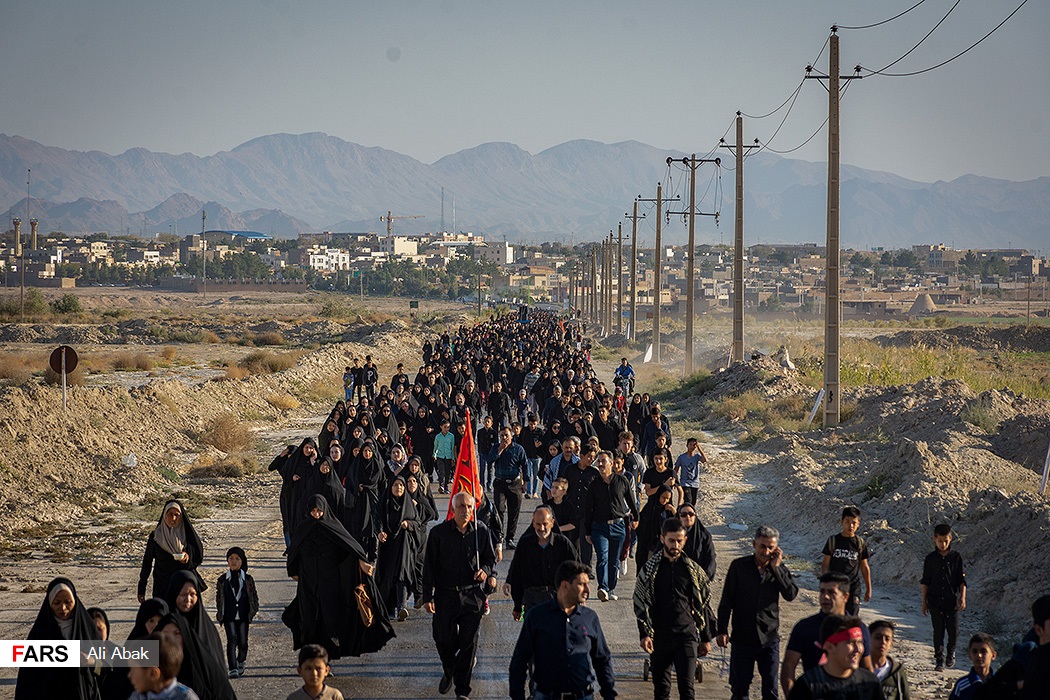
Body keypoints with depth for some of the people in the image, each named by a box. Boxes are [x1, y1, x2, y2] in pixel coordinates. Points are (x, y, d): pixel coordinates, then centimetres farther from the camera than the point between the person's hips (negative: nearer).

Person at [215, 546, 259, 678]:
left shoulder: (248, 579, 4)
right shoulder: (223, 580, 4)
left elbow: (254, 595, 10)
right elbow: (219, 597, 9)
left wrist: (254, 610, 1)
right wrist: (219, 614, 7)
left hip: (243, 615, 1)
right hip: (229, 616, -1)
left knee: (243, 641, 5)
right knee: (232, 639, -14)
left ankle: (241, 662, 33)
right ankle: (233, 668, -18)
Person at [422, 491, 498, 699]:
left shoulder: (481, 531, 0)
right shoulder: (438, 533, -4)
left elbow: (490, 558, 11)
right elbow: (429, 566, 0)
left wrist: (486, 571, -13)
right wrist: (428, 597, -3)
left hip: (472, 595, 0)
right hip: (446, 595, 0)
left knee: (468, 643, 2)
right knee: (443, 640, 6)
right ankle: (448, 672, 39)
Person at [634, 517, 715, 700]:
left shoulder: (693, 569, 5)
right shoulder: (650, 569, 2)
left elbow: (704, 604, 11)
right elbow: (641, 603, 0)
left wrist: (706, 638, 11)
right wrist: (645, 634, -11)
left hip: (687, 636, -1)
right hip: (659, 636, 1)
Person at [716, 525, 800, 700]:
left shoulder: (779, 568, 3)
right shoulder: (739, 566, -3)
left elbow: (791, 594, -11)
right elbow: (726, 601, 0)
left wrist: (776, 568, -14)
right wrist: (722, 631, -4)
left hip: (769, 639, 1)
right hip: (742, 638, -1)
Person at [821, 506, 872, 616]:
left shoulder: (860, 543, 4)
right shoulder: (833, 541, 1)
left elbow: (865, 568, 10)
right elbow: (825, 564, 2)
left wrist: (868, 589, 10)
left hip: (853, 588, 0)